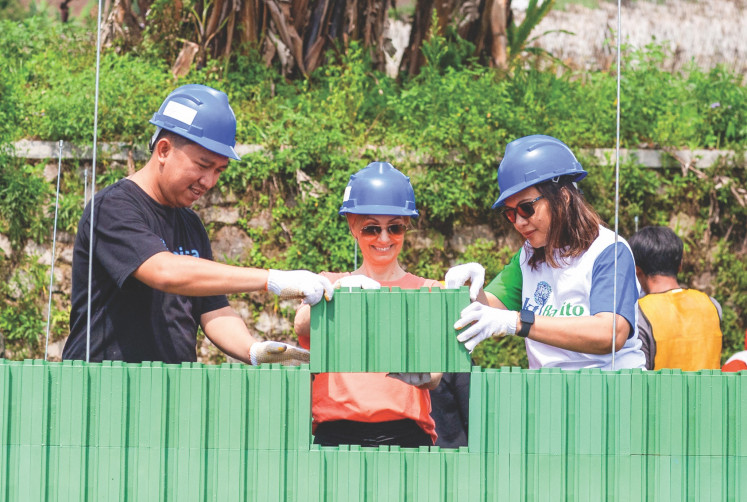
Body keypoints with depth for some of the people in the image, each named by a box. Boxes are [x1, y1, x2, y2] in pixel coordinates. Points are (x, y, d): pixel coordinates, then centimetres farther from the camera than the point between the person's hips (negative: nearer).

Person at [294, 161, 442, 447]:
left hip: (404, 433, 0)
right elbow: (302, 326, -3)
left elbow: (434, 379, 7)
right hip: (337, 432, 0)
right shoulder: (328, 283, 20)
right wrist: (340, 291, -22)